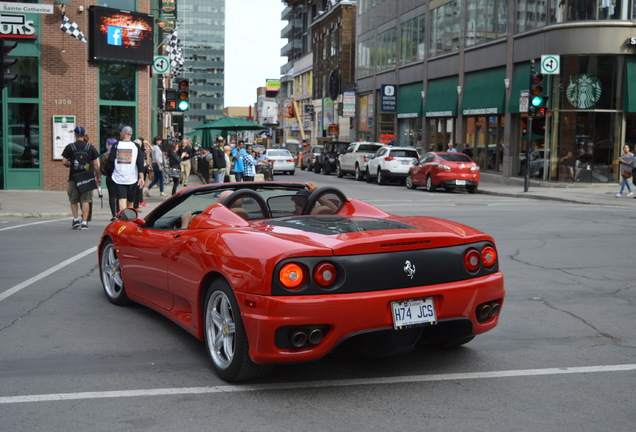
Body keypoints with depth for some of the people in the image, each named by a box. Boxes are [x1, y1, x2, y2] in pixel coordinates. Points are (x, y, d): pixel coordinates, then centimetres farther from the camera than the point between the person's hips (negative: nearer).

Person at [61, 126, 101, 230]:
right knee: (86, 200, 3)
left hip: (74, 178, 0)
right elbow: (97, 164, 0)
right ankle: (84, 222, 0)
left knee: (73, 200, 15)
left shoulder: (69, 147, -1)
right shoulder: (90, 147, 2)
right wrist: (98, 177, 8)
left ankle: (76, 219, 9)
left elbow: (64, 162, -2)